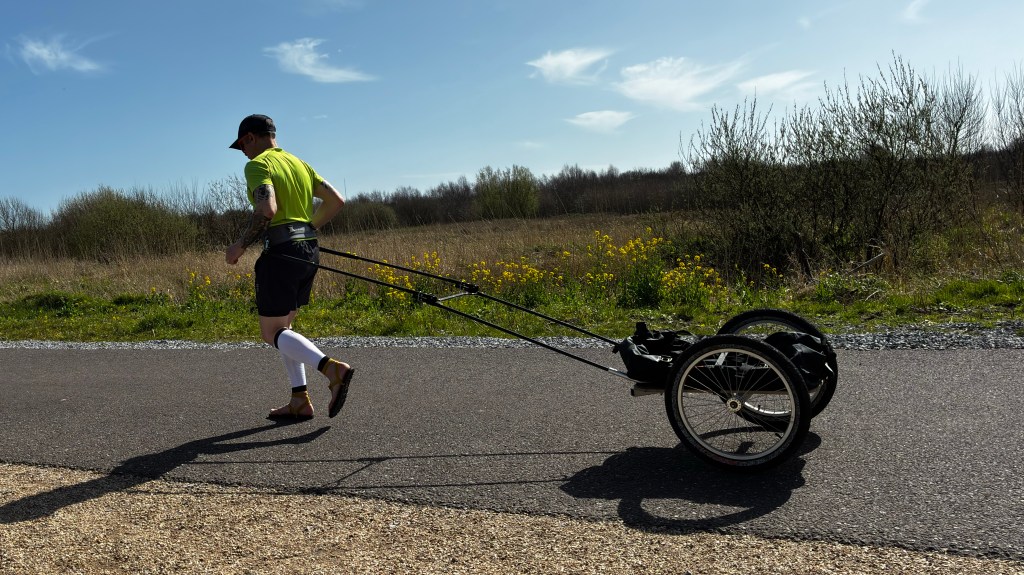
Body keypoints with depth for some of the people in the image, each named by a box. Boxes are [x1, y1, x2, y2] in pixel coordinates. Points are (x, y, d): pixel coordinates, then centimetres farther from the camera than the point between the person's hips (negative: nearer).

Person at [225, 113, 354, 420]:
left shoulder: (257, 165, -6)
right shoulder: (299, 163, 19)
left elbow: (267, 210, -22)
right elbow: (336, 200, 16)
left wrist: (240, 246, -10)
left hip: (281, 253, -8)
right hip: (309, 251, 8)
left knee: (271, 333, -1)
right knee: (282, 327, 16)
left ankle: (333, 369, -21)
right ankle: (299, 401, 12)